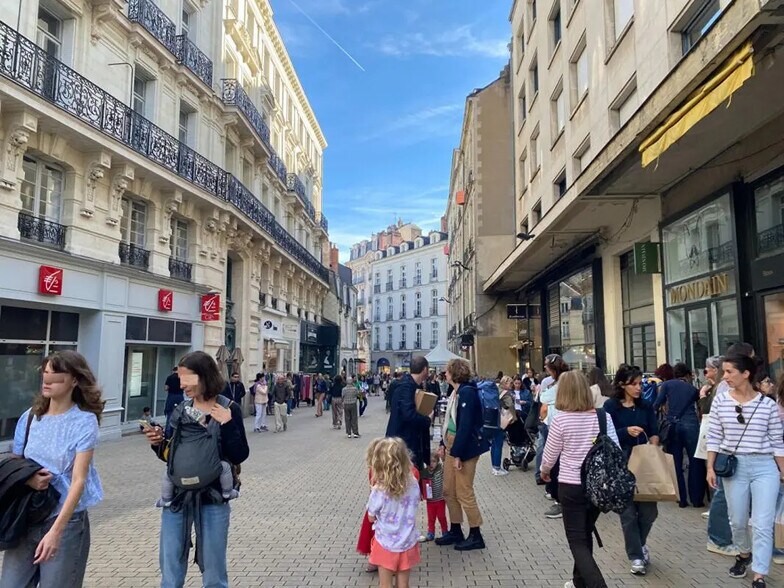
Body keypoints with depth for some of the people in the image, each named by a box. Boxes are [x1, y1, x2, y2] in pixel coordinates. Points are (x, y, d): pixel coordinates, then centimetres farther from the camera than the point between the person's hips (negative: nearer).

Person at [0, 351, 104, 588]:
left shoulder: (84, 421, -12)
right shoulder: (29, 417, 1)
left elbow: (78, 480, -16)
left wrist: (55, 531, -23)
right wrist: (28, 479, -12)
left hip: (67, 520, -4)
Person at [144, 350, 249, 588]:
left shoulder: (229, 410, -9)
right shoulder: (180, 408, 2)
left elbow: (239, 456, -12)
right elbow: (168, 455, 10)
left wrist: (227, 424, -21)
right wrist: (158, 443, -10)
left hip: (212, 496, -3)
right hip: (177, 493, 3)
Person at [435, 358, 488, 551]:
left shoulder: (467, 392, -18)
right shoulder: (456, 392, 9)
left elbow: (465, 425, -22)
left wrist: (458, 454, -21)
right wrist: (443, 444, 10)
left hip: (465, 447, -9)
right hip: (452, 445, 9)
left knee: (464, 492, 0)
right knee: (449, 491, 14)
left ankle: (476, 536, 14)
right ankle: (455, 531, 27)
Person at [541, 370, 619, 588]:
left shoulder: (560, 419, -14)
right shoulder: (603, 416, -4)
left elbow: (551, 454, -3)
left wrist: (544, 470, 17)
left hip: (571, 486, -5)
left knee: (577, 540, 6)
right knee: (585, 534, 22)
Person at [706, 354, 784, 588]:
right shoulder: (720, 400, -3)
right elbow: (714, 437, 1)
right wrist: (710, 467, -2)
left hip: (765, 467, -2)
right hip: (733, 466, 2)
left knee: (763, 525, -2)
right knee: (737, 521, 14)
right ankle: (744, 554, 42)